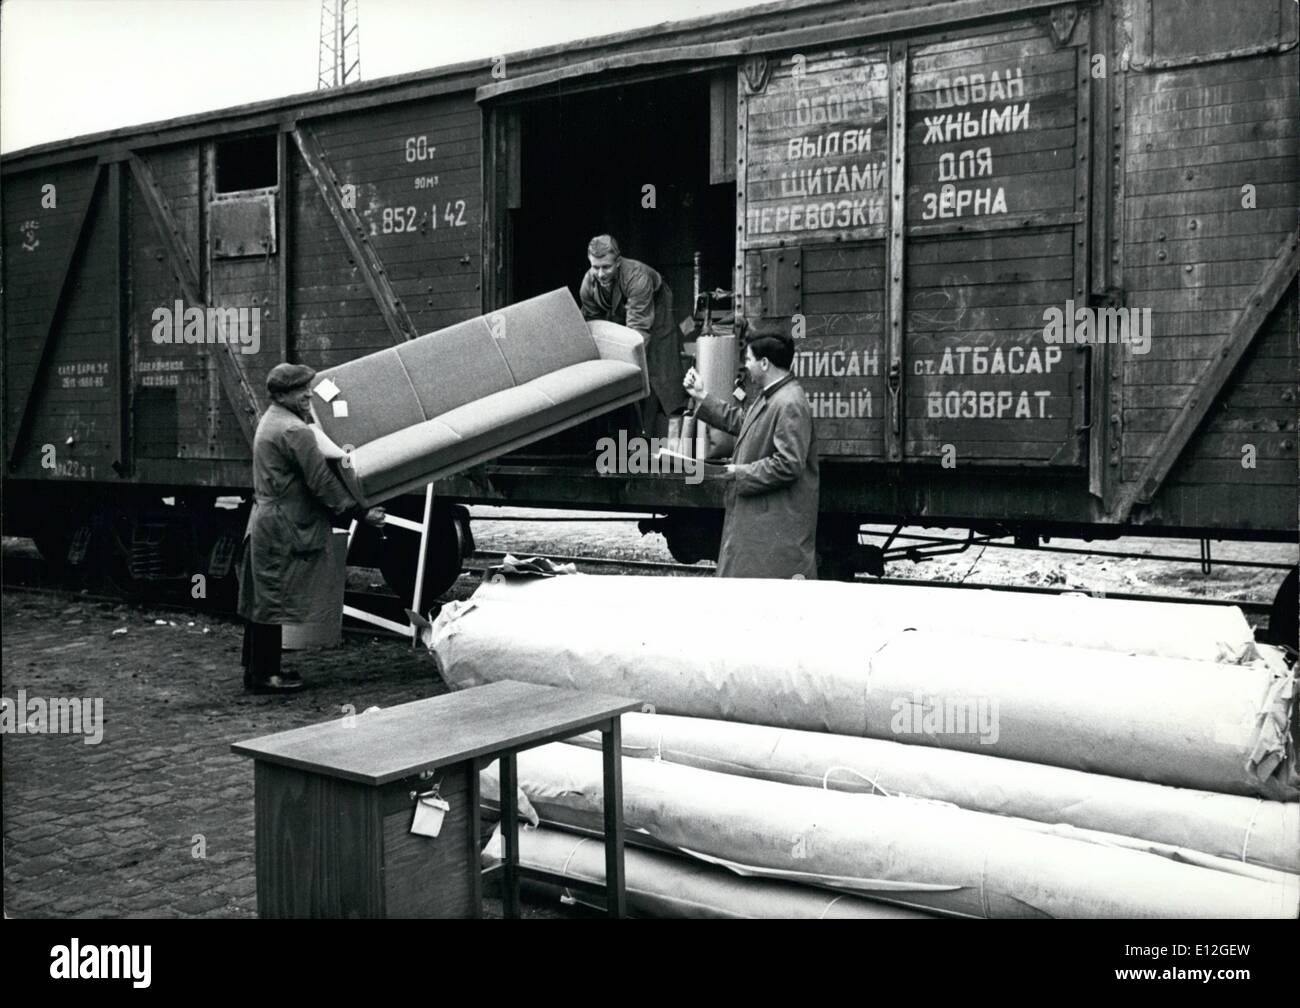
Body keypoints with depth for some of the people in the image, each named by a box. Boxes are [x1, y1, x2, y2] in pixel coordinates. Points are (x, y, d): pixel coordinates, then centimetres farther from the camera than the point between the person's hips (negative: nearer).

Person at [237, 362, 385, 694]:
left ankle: (257, 669, 24)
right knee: (272, 600, -4)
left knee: (261, 599, 15)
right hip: (282, 528, -11)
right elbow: (322, 481, -19)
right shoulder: (295, 431, -18)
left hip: (265, 520, 11)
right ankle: (263, 675, 2)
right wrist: (360, 512, -13)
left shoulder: (270, 421, 15)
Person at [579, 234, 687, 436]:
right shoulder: (588, 283, -21)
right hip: (617, 318, 5)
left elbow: (638, 328, -41)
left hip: (654, 317, -5)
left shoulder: (637, 277, -39)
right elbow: (591, 323, -5)